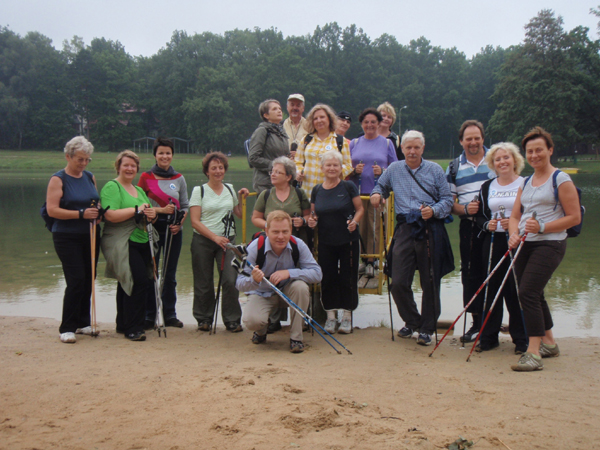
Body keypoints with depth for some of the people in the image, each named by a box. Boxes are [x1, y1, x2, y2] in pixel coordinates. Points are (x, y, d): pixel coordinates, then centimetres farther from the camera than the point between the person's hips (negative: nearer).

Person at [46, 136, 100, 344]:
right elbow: (52, 210, -15)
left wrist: (98, 211, 0)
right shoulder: (58, 179, -6)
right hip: (67, 238, -6)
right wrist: (81, 214, -22)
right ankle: (67, 328, -2)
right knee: (76, 281, -11)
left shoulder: (90, 177, 12)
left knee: (88, 280, 8)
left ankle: (83, 323, 21)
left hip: (90, 236, 6)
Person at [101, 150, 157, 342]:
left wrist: (152, 214, -1)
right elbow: (111, 215, -18)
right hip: (122, 244, -8)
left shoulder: (139, 190, 21)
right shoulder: (111, 187, -5)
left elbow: (148, 214, 22)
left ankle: (123, 324, 25)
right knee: (140, 280, -17)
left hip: (142, 243, 8)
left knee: (127, 284, 14)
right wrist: (137, 210, -19)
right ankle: (133, 328, -10)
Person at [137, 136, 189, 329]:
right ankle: (149, 316, 9)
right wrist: (161, 210, -14)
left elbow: (185, 206, 10)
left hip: (173, 231, 2)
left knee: (170, 274, 9)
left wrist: (179, 223, -8)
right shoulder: (146, 177, 1)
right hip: (152, 228, -2)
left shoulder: (179, 179, 8)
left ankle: (169, 314, 18)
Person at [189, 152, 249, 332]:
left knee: (230, 280, -9)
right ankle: (204, 319, 22)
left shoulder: (230, 189, 13)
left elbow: (240, 214, 19)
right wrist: (215, 237, -15)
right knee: (204, 283, 4)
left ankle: (232, 320, 4)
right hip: (203, 241, -2)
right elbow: (195, 221, -6)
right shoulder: (199, 190, 1)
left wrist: (242, 198, 5)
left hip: (227, 241, 2)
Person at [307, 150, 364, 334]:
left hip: (348, 240, -3)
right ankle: (330, 315, 19)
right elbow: (314, 213, 15)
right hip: (325, 241, 3)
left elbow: (360, 209, 1)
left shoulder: (348, 187, -4)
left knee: (347, 277, 3)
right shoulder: (317, 190, 6)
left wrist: (354, 221, -17)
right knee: (328, 278, 6)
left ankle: (347, 316, 16)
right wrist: (312, 220, -6)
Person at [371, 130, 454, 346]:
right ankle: (411, 322, 22)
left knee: (430, 283, 2)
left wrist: (434, 210, -13)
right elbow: (381, 186, 32)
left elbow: (447, 199, 6)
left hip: (430, 230, -2)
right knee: (398, 283, -3)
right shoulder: (393, 169, 15)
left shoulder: (435, 170, 9)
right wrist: (376, 193, 9)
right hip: (405, 230, 2)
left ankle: (426, 328, 17)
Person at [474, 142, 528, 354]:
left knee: (517, 290, -2)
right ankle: (488, 336, 16)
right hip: (493, 243, 4)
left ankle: (521, 339, 10)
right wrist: (487, 224, -6)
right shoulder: (487, 187, 13)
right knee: (492, 289, 6)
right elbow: (479, 215, 15)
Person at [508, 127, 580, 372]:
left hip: (550, 244, -7)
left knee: (528, 292, -18)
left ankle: (533, 353, -16)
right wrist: (514, 234, -7)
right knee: (534, 295, 15)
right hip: (525, 245, 7)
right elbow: (515, 215, 14)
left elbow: (574, 217, -9)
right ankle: (549, 343, 33)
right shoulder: (526, 182, 16)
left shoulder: (561, 180, -5)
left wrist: (542, 227, -18)